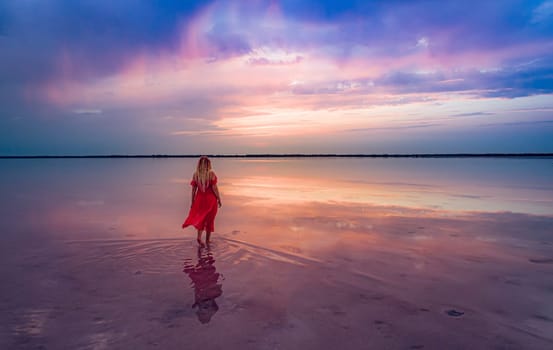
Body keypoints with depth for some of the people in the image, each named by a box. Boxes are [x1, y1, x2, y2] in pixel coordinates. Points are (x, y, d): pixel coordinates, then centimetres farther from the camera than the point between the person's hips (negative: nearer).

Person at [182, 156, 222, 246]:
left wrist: (192, 202, 8)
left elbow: (193, 189, -1)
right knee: (210, 220, 13)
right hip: (211, 199, -2)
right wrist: (219, 199, -3)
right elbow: (214, 188, -14)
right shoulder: (211, 173, -14)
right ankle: (207, 240, 22)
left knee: (201, 218, 20)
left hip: (200, 199, 3)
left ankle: (199, 237, 4)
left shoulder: (195, 174, -4)